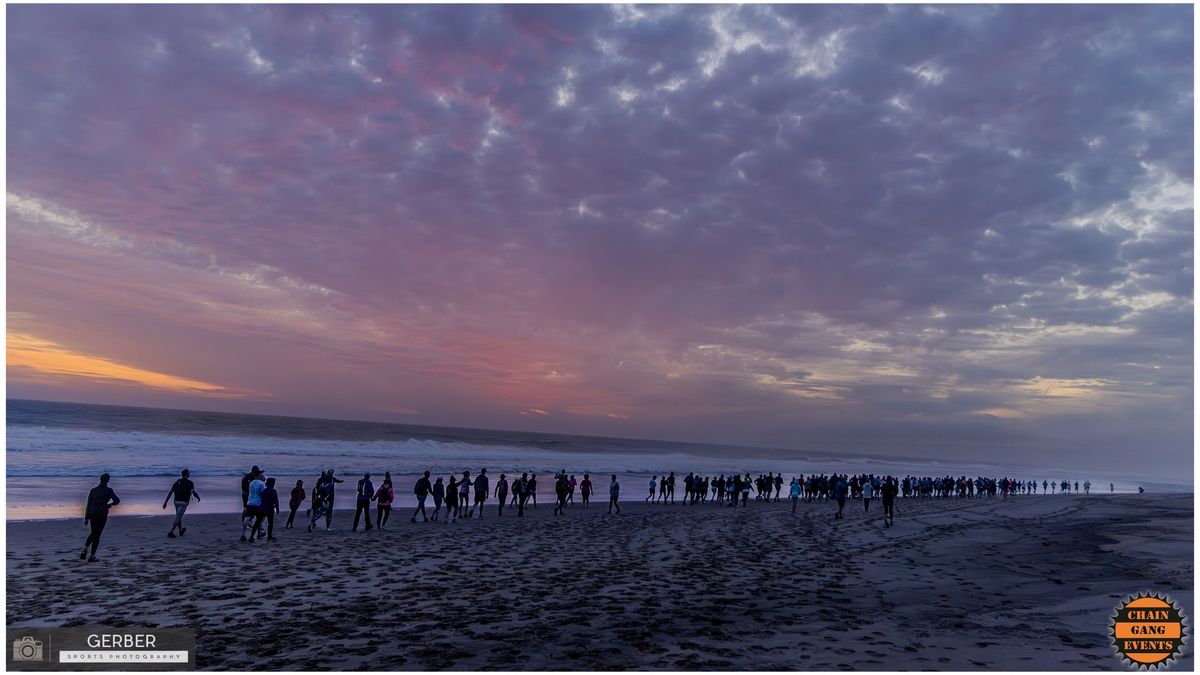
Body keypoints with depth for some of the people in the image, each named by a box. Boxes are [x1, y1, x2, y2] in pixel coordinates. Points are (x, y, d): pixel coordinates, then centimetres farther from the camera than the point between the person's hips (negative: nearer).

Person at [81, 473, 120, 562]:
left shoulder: (93, 490, 3)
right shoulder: (108, 490, -8)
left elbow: (88, 504, 4)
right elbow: (117, 500, -15)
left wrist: (86, 518, 9)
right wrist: (110, 504, 7)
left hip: (92, 514, 4)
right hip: (102, 515, -4)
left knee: (93, 533, 23)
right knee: (97, 535, 4)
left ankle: (84, 550, 3)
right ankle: (92, 556, 5)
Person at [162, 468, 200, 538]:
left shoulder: (177, 482, 9)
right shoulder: (189, 483, -9)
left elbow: (170, 492, 6)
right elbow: (193, 492, -18)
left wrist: (165, 502, 8)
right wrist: (198, 497, 2)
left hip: (176, 501, 7)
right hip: (183, 503, -7)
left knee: (179, 517, 22)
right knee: (177, 518, -7)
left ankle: (181, 530, 37)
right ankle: (170, 532, -17)